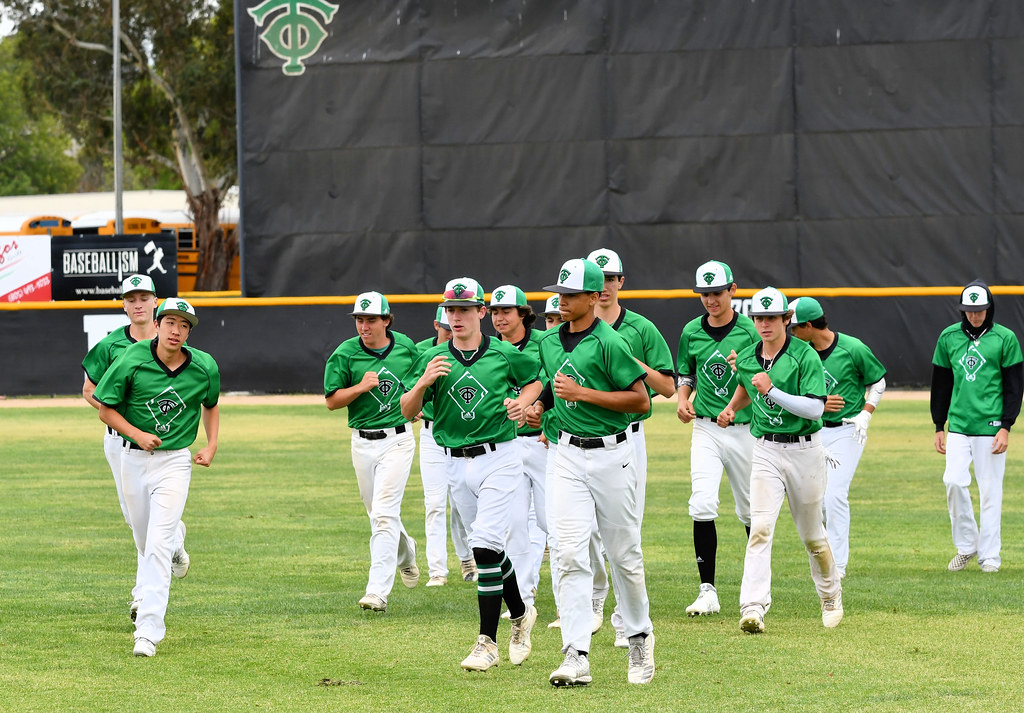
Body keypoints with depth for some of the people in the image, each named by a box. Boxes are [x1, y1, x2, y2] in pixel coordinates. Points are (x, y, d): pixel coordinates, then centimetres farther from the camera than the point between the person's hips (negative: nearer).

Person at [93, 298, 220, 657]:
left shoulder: (204, 368, -6)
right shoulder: (132, 361, -12)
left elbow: (210, 405, 15)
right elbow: (106, 410, -3)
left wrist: (211, 445, 2)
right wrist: (139, 435, -16)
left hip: (175, 461, -1)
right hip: (134, 458, 1)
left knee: (158, 544, -14)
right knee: (143, 541, 15)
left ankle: (148, 631, -18)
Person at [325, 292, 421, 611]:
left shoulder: (406, 347, -1)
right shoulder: (345, 354, -6)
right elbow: (331, 401, -5)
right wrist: (361, 386, -19)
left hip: (397, 438, -2)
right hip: (362, 443, 2)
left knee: (384, 514, -13)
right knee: (377, 513, 14)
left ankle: (378, 591, -15)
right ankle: (406, 552, 47)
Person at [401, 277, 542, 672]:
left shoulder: (505, 355, -3)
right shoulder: (433, 359, 3)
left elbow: (534, 381, 15)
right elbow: (407, 411, -1)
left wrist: (523, 402, -5)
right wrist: (424, 382, -19)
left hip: (499, 458, -4)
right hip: (457, 465, 4)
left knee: (485, 545, -14)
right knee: (489, 546, 14)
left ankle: (487, 642, -12)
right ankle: (520, 615, 36)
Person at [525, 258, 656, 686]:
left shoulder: (608, 343, -12)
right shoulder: (549, 341, 9)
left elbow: (641, 399, -15)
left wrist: (582, 393, -20)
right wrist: (538, 406, 4)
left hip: (611, 454, -5)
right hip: (568, 454, 5)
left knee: (624, 554, 7)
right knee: (570, 554, -8)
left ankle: (639, 637, 28)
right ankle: (576, 657, -12)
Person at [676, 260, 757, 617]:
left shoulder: (751, 331, -5)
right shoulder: (691, 332, 6)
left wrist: (744, 373, -26)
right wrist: (682, 400, -1)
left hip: (745, 429, -2)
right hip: (705, 429, 2)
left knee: (750, 510, 11)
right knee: (702, 506, -14)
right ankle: (707, 590, -14)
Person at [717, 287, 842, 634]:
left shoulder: (805, 356, -11)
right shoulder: (746, 358, 5)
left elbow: (815, 409, -21)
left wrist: (773, 391, -28)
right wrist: (732, 407, 13)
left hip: (804, 450, -3)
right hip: (765, 451, 3)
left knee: (812, 533, 11)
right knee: (760, 527, -16)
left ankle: (830, 593, 37)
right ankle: (753, 607, -25)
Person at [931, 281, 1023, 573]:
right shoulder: (948, 337, 8)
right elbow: (940, 384, 14)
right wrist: (939, 427, 10)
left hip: (991, 426, -3)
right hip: (958, 426, 3)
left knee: (990, 489, 0)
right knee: (953, 481, -9)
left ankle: (990, 554, 10)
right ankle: (966, 545, 8)